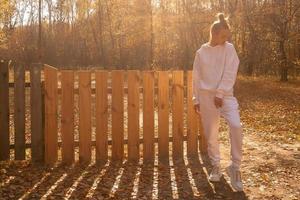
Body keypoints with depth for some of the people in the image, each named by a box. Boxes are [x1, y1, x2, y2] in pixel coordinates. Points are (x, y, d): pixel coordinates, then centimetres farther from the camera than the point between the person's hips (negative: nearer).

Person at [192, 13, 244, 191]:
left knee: (236, 126, -21)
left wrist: (220, 93, -15)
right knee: (211, 133, 5)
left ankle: (235, 167, -8)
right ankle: (216, 166, 25)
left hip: (225, 94, -2)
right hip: (206, 96, 2)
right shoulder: (201, 52, 5)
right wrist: (196, 99, 8)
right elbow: (196, 77, 9)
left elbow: (230, 73, -8)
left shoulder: (229, 48, 0)